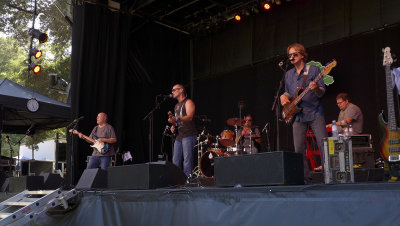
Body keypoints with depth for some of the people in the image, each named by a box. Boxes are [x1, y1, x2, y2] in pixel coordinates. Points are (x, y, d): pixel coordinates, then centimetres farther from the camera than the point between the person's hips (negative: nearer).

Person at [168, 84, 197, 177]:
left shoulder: (188, 102, -2)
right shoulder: (177, 106, 24)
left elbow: (189, 117, -17)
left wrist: (176, 119, -30)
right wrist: (174, 126, 10)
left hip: (188, 135, -8)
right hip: (179, 135, 8)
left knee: (187, 159, -12)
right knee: (175, 160, 5)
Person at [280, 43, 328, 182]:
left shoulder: (314, 70, 1)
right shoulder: (289, 74, 16)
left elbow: (322, 91, -3)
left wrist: (316, 89, -25)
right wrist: (284, 96, 3)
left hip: (315, 113, -4)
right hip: (298, 115, 4)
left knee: (323, 145, -9)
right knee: (299, 149, 1)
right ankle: (305, 177, 10)